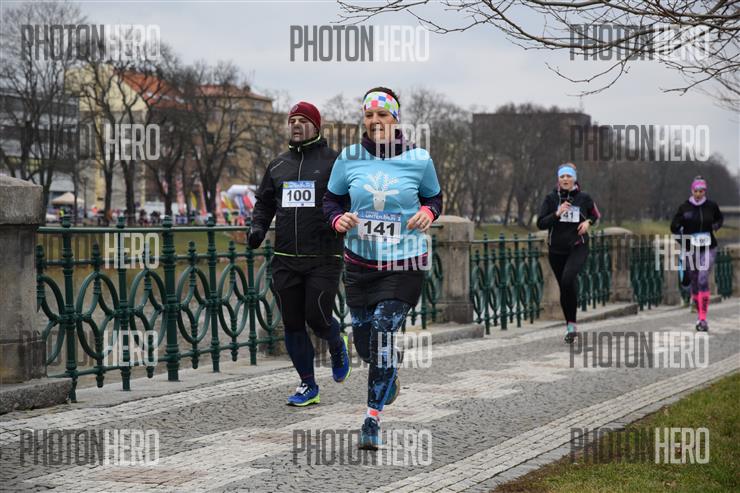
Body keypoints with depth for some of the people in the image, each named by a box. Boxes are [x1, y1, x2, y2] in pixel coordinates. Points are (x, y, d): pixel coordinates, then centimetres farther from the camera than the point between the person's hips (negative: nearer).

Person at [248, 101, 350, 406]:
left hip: (323, 258, -5)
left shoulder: (333, 161, 0)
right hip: (285, 259, 5)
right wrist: (258, 228, 5)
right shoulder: (278, 166, 15)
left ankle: (337, 345, 28)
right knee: (292, 323, 5)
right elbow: (264, 203, 23)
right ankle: (308, 385, 16)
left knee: (317, 317, -8)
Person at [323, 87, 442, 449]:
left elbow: (434, 198, 13)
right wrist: (339, 219, -11)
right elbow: (331, 200, 11)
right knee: (363, 341, 10)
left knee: (383, 331, -17)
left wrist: (428, 213, -10)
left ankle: (372, 419, -9)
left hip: (404, 262, -3)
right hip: (360, 261, 3)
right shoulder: (348, 158, 0)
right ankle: (389, 377, 46)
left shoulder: (418, 159, -2)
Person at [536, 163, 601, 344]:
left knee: (568, 278, -26)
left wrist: (588, 222, -3)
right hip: (556, 250, 2)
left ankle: (571, 324, -17)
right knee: (564, 287, 8)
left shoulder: (583, 198, -1)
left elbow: (596, 214, 17)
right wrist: (557, 214, -20)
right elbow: (541, 223, -6)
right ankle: (570, 326, 25)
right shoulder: (551, 198, -1)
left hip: (578, 248, -2)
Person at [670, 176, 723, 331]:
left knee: (703, 280, -17)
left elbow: (720, 218, 21)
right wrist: (683, 239, -11)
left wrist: (715, 226, 4)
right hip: (690, 249, 2)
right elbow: (674, 227, 2)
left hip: (708, 249, -2)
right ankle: (700, 315, 28)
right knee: (694, 283, 10)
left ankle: (703, 319, -19)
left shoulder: (712, 206, 0)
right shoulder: (684, 207, -3)